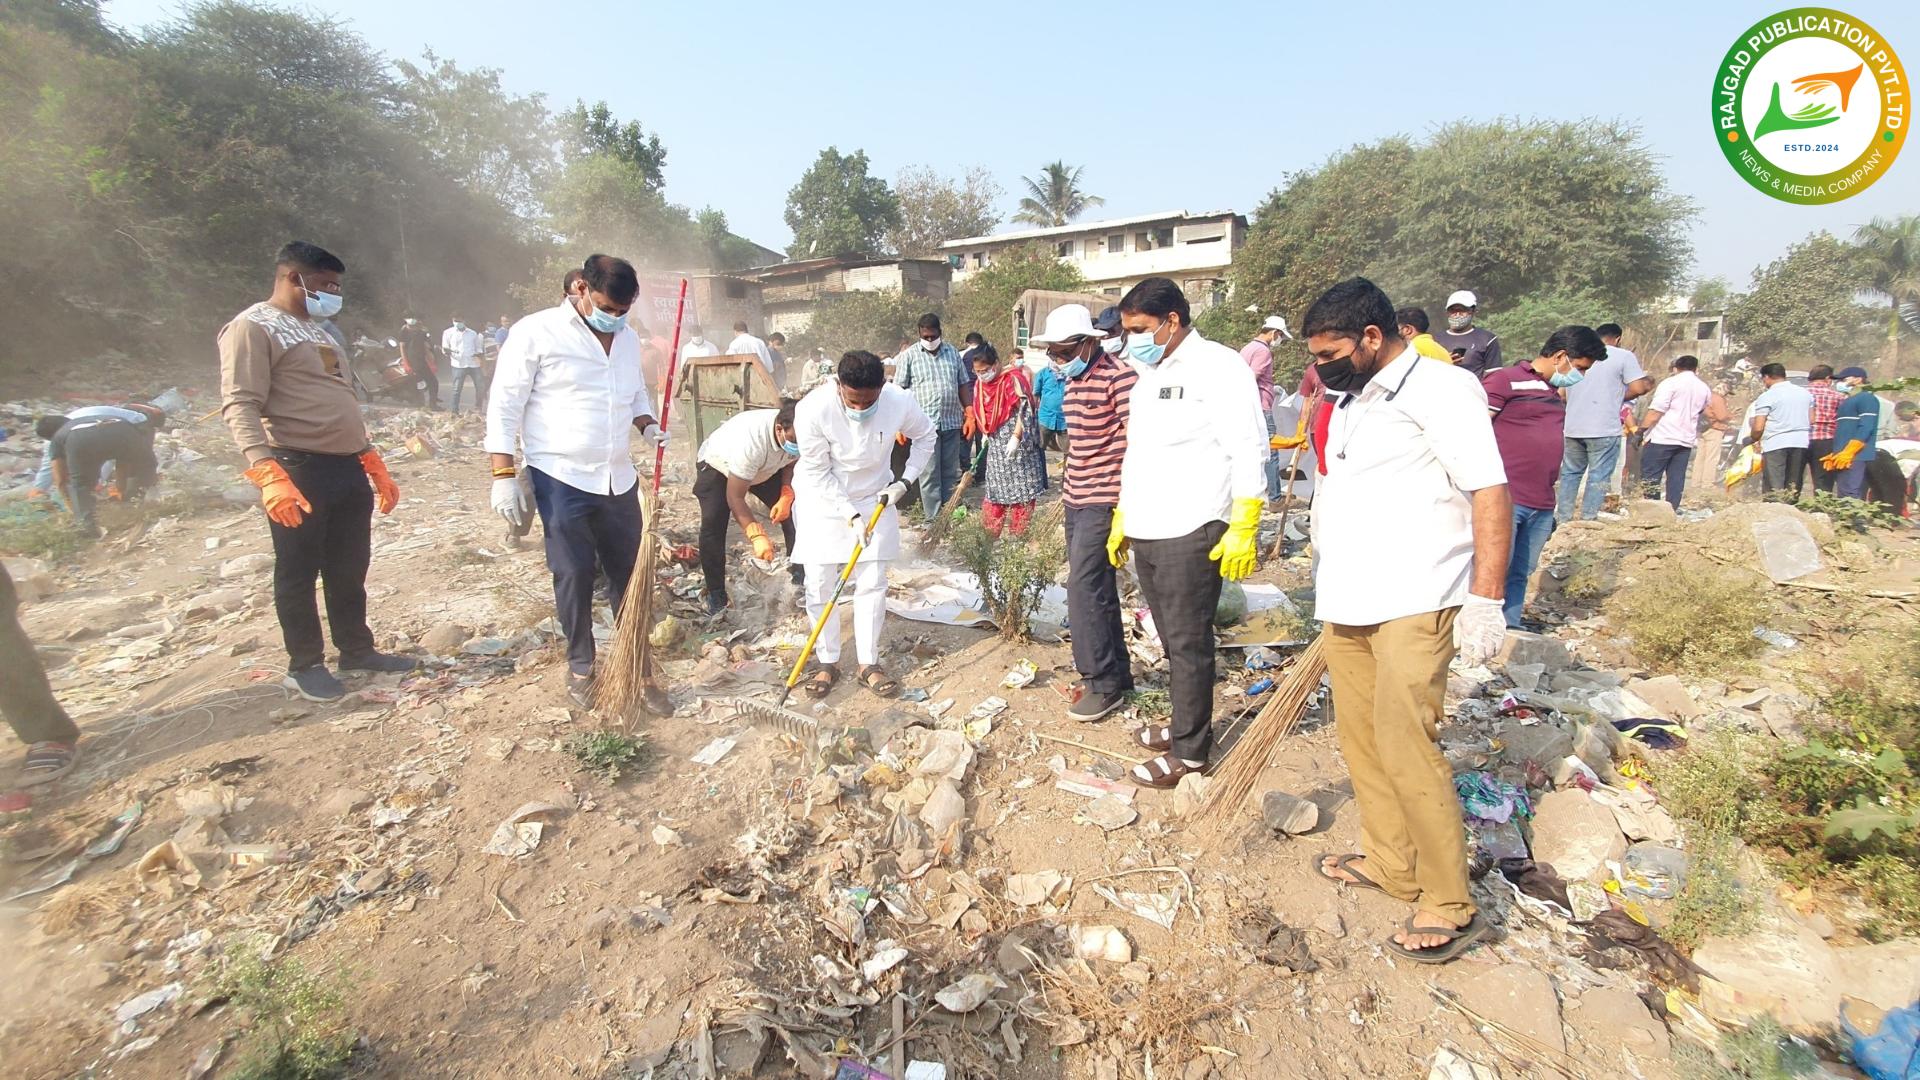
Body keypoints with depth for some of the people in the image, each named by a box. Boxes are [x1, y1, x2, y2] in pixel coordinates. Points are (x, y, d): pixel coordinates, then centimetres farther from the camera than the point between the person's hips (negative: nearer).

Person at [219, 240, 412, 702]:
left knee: (350, 569, 15)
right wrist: (268, 473, -30)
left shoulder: (317, 331, 21)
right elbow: (239, 406, -17)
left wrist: (374, 464, 20)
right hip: (299, 471, -8)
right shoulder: (253, 327, -7)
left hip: (349, 469, 8)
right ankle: (305, 666, 15)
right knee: (299, 573, 4)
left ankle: (357, 650, 27)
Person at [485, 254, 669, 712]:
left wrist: (647, 425, 0)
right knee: (574, 577, 6)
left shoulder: (628, 338, 9)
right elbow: (505, 406, -8)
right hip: (561, 481, -5)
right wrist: (504, 475, -13)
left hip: (619, 480, 5)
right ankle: (580, 665, 25)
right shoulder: (536, 332, -8)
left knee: (629, 574, 9)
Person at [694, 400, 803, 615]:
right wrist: (757, 536, -47)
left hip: (765, 468, 5)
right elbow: (735, 498, -40)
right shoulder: (751, 441, -46)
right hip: (717, 466, -5)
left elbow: (790, 464, -3)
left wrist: (786, 497, -19)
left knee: (793, 511, -7)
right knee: (713, 523, -22)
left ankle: (800, 577, 7)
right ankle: (715, 593, -10)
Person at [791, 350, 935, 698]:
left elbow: (925, 435, 0)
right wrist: (850, 514, -22)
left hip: (874, 499, 2)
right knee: (820, 586, 1)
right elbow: (817, 473, -19)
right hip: (823, 500, -1)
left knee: (872, 584, 2)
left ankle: (869, 663, 15)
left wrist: (906, 480, -9)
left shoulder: (900, 402, -23)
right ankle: (827, 662, 18)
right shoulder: (812, 409, -29)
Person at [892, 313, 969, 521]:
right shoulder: (909, 355, 0)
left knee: (950, 472, 9)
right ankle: (933, 519, 0)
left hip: (951, 422, 4)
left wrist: (969, 415, 10)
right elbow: (899, 390, -2)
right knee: (929, 474, -3)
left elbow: (963, 385, 16)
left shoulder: (952, 353, 12)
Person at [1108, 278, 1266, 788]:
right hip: (1145, 535, 8)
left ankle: (1190, 750, 10)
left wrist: (1242, 530, -18)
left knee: (1188, 642, -1)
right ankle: (1184, 722, 29)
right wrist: (1122, 518, 25)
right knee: (1173, 641, 15)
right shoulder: (1147, 376, 19)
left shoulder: (1218, 366, -8)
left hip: (1191, 535, -8)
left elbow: (1248, 452, -13)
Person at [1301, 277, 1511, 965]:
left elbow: (1491, 493, -14)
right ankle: (1388, 862, 30)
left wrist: (1486, 600, -19)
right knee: (1359, 738, 13)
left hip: (1412, 606, -8)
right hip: (1347, 603, 8)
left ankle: (1451, 907, 9)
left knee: (1407, 750, -6)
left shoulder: (1440, 389, -9)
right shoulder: (1349, 401, 16)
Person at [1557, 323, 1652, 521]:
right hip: (1604, 430, -4)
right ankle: (1588, 520, -3)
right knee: (1598, 477, 0)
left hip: (1573, 428, 4)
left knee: (1570, 473, 14)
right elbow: (1638, 388, -10)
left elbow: (1561, 393, 16)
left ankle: (1562, 518, 13)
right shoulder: (1623, 356, -2)